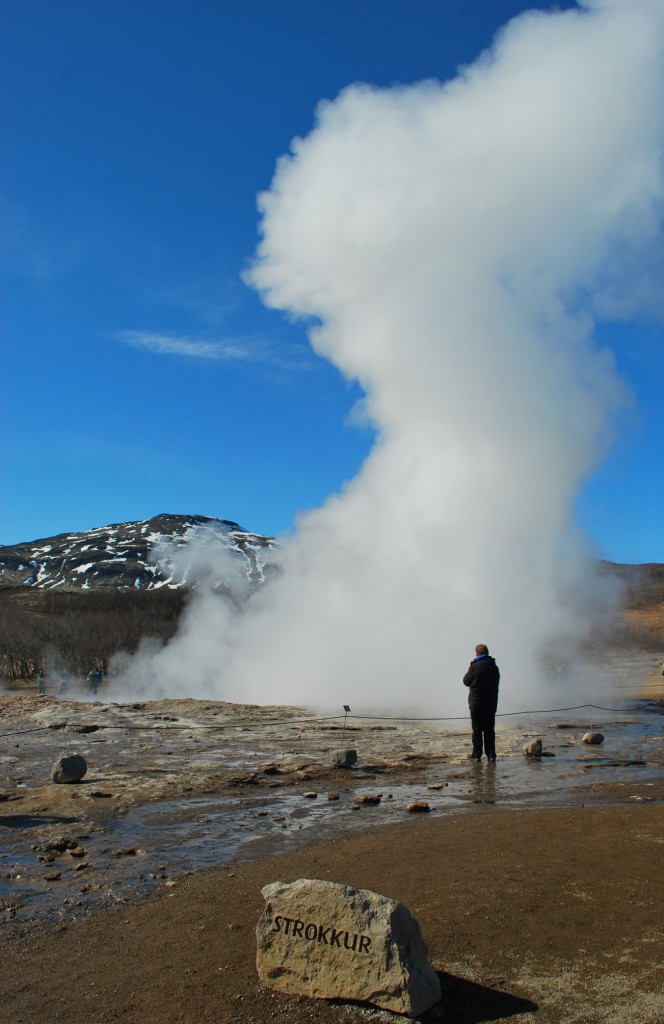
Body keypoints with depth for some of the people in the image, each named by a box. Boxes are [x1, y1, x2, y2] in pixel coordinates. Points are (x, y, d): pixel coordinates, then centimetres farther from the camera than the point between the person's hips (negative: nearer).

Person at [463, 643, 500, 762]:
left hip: (476, 704, -5)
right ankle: (491, 754, 9)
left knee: (477, 730, 3)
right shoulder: (495, 667, 5)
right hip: (491, 703, 5)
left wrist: (468, 670, 15)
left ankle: (476, 754, 5)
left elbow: (466, 681, -3)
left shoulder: (475, 666, -13)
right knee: (490, 730, 10)